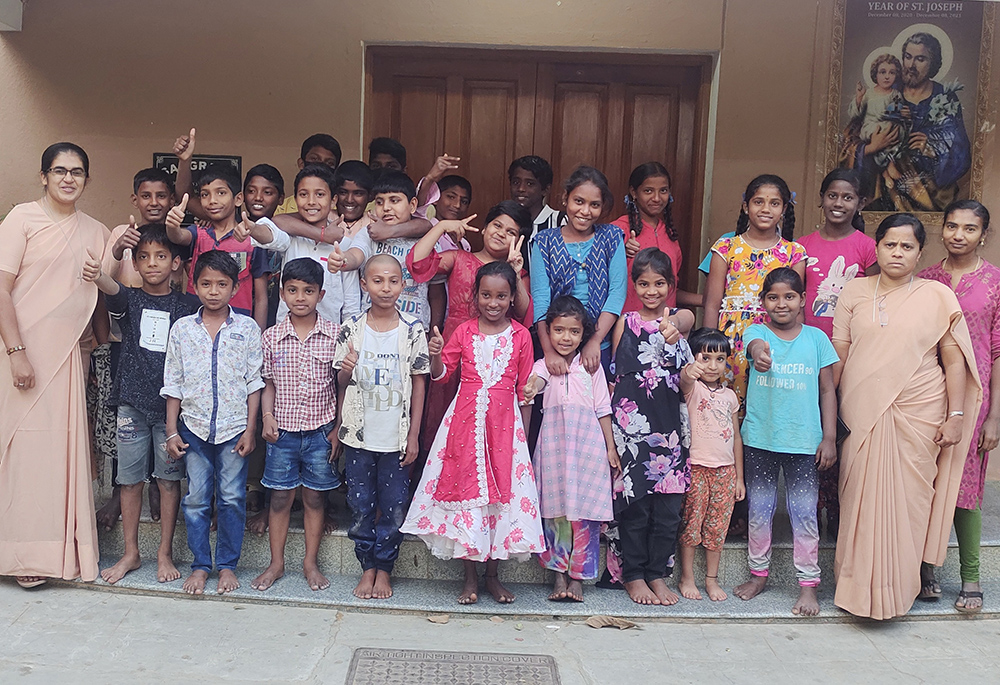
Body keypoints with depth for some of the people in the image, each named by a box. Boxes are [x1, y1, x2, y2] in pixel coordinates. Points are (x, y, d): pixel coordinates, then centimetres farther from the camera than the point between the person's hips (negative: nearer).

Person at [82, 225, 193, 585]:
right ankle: (130, 553, 21)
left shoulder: (184, 308, 2)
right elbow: (113, 290, -22)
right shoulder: (129, 300, 3)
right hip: (132, 402, 1)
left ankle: (165, 553, 18)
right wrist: (98, 277, -45)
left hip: (171, 403, -1)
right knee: (130, 478, 7)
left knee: (168, 478, 5)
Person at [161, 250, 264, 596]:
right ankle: (200, 565, 20)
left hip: (233, 427, -1)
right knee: (196, 499, 6)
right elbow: (173, 385, 6)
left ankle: (227, 565, 17)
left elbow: (254, 382, 1)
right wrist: (172, 431, 2)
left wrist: (250, 430, -4)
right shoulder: (182, 329, 3)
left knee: (232, 498, 3)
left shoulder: (247, 328, -1)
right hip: (194, 427, 1)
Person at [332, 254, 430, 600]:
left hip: (396, 435, -1)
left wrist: (413, 435, -2)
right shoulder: (352, 329, -1)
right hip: (359, 432, 1)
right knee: (360, 504, 9)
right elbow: (342, 383, 8)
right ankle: (367, 567, 23)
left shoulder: (412, 330, -3)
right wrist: (346, 369, -14)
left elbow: (419, 384, 0)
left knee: (393, 505, 6)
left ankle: (384, 568, 21)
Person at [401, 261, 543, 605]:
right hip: (466, 421, 0)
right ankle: (470, 576, 16)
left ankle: (493, 574, 19)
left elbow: (525, 389, 5)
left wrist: (523, 434, 3)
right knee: (465, 491, 2)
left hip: (505, 423, 0)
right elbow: (441, 373, 8)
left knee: (503, 493, 3)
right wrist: (435, 355, -13)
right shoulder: (464, 332, 3)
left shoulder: (520, 336, 2)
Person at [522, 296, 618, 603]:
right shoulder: (544, 364, 6)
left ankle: (577, 576, 10)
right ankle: (558, 574, 12)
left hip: (588, 443, 0)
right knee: (555, 508, 0)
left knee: (584, 509, -1)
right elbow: (537, 378, -19)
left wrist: (610, 447, 7)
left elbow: (603, 409, 10)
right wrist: (531, 387, -44)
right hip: (554, 444, 0)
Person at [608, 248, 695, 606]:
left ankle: (657, 574, 19)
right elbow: (614, 374, 8)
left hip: (669, 424, 1)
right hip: (632, 423, -1)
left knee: (668, 505, 4)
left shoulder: (679, 318, 9)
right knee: (634, 502, 1)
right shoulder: (626, 322, 7)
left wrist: (673, 327, -42)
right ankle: (633, 576, 15)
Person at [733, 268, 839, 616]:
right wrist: (759, 351, -51)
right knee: (759, 509, 12)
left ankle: (808, 585, 16)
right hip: (760, 439, 1)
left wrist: (829, 438, 0)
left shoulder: (816, 338, 3)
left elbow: (828, 390, 5)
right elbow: (755, 344, -26)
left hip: (804, 441, 0)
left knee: (805, 513, 4)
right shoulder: (756, 332, 0)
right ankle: (759, 573, 29)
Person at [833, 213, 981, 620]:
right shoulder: (855, 293, 6)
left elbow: (954, 360, 3)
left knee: (911, 494, 4)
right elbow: (839, 355, 7)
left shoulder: (936, 296, 2)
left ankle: (910, 575, 22)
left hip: (919, 414, -1)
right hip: (862, 413, 1)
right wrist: (833, 413, 4)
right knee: (863, 495, 4)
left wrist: (956, 415, -2)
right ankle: (862, 583, 18)